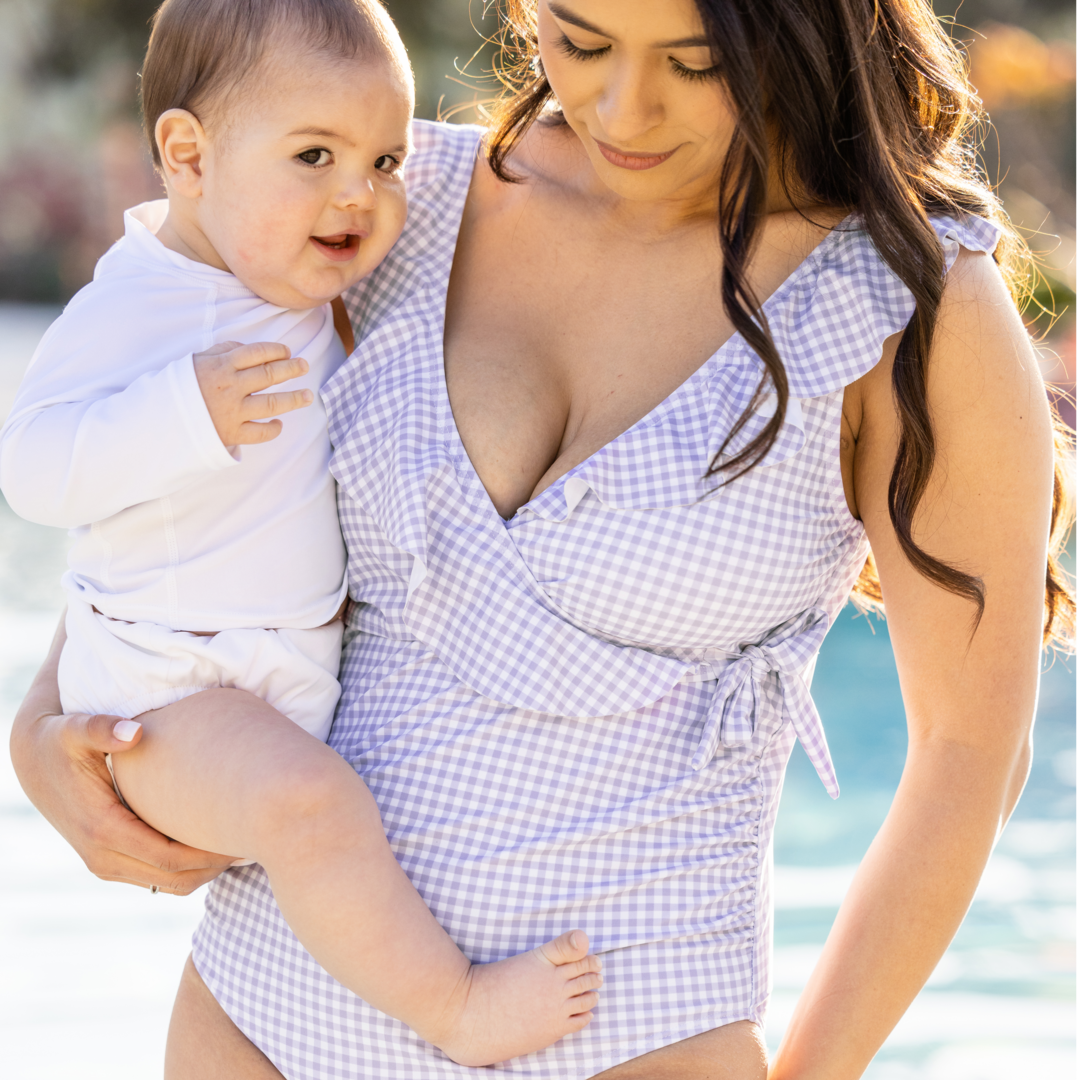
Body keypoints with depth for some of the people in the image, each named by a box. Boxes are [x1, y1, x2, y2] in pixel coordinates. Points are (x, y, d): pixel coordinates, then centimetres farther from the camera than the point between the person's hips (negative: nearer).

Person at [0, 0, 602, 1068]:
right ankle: (456, 1009, -17)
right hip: (166, 697, -9)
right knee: (311, 802, -33)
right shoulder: (131, 308, -22)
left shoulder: (296, 277, 4)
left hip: (300, 673, 9)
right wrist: (182, 413, -42)